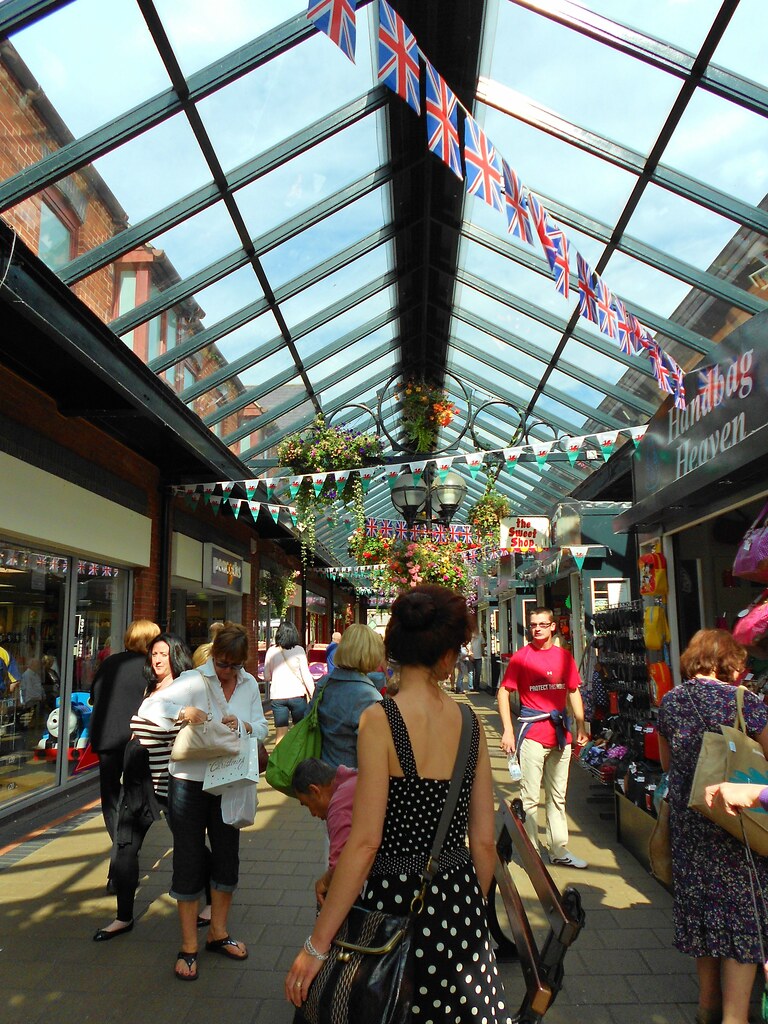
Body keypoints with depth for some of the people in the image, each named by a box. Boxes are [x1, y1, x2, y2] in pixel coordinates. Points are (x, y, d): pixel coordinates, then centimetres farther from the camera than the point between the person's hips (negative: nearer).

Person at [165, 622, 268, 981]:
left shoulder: (249, 684, 1)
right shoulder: (191, 681, -13)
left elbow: (262, 728, 2)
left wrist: (243, 725, -20)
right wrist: (184, 713, -38)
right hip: (189, 782, -4)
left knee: (227, 857, 15)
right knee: (189, 861, 5)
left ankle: (218, 933, 35)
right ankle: (188, 947, 22)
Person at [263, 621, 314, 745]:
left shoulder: (271, 651, 2)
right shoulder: (298, 650, -4)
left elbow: (266, 677, 8)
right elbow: (306, 675, -5)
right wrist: (313, 694, 0)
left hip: (277, 695, 2)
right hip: (297, 694, -1)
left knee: (280, 734, 5)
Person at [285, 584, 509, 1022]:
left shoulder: (379, 719, -16)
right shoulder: (469, 722, -3)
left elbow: (366, 842, -18)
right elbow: (485, 842, 2)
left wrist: (316, 947, -10)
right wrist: (472, 910, 19)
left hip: (392, 896, -4)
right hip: (458, 900, 4)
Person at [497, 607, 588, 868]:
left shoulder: (564, 656, 6)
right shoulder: (521, 656, -6)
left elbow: (573, 692, 15)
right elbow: (504, 692, -6)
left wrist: (580, 727, 9)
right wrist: (507, 730, -14)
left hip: (560, 733, 5)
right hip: (532, 733, -5)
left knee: (558, 797, 16)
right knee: (529, 798, 1)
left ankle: (559, 850, 28)